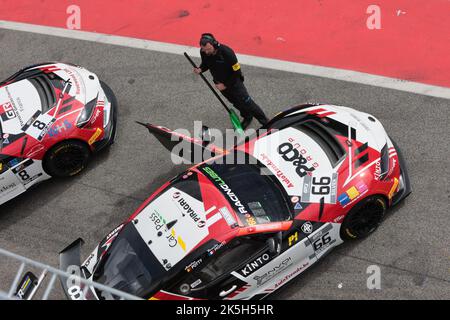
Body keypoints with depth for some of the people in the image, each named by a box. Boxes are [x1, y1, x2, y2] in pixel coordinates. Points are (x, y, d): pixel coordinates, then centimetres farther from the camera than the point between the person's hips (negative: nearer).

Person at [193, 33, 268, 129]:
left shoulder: (226, 52, -34)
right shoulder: (203, 52, -19)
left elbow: (237, 72, -25)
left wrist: (225, 85, -23)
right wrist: (200, 69, -18)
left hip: (234, 81, -5)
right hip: (220, 82, 5)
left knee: (245, 101, -2)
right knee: (236, 102, 18)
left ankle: (265, 122, 13)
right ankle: (247, 117, 43)